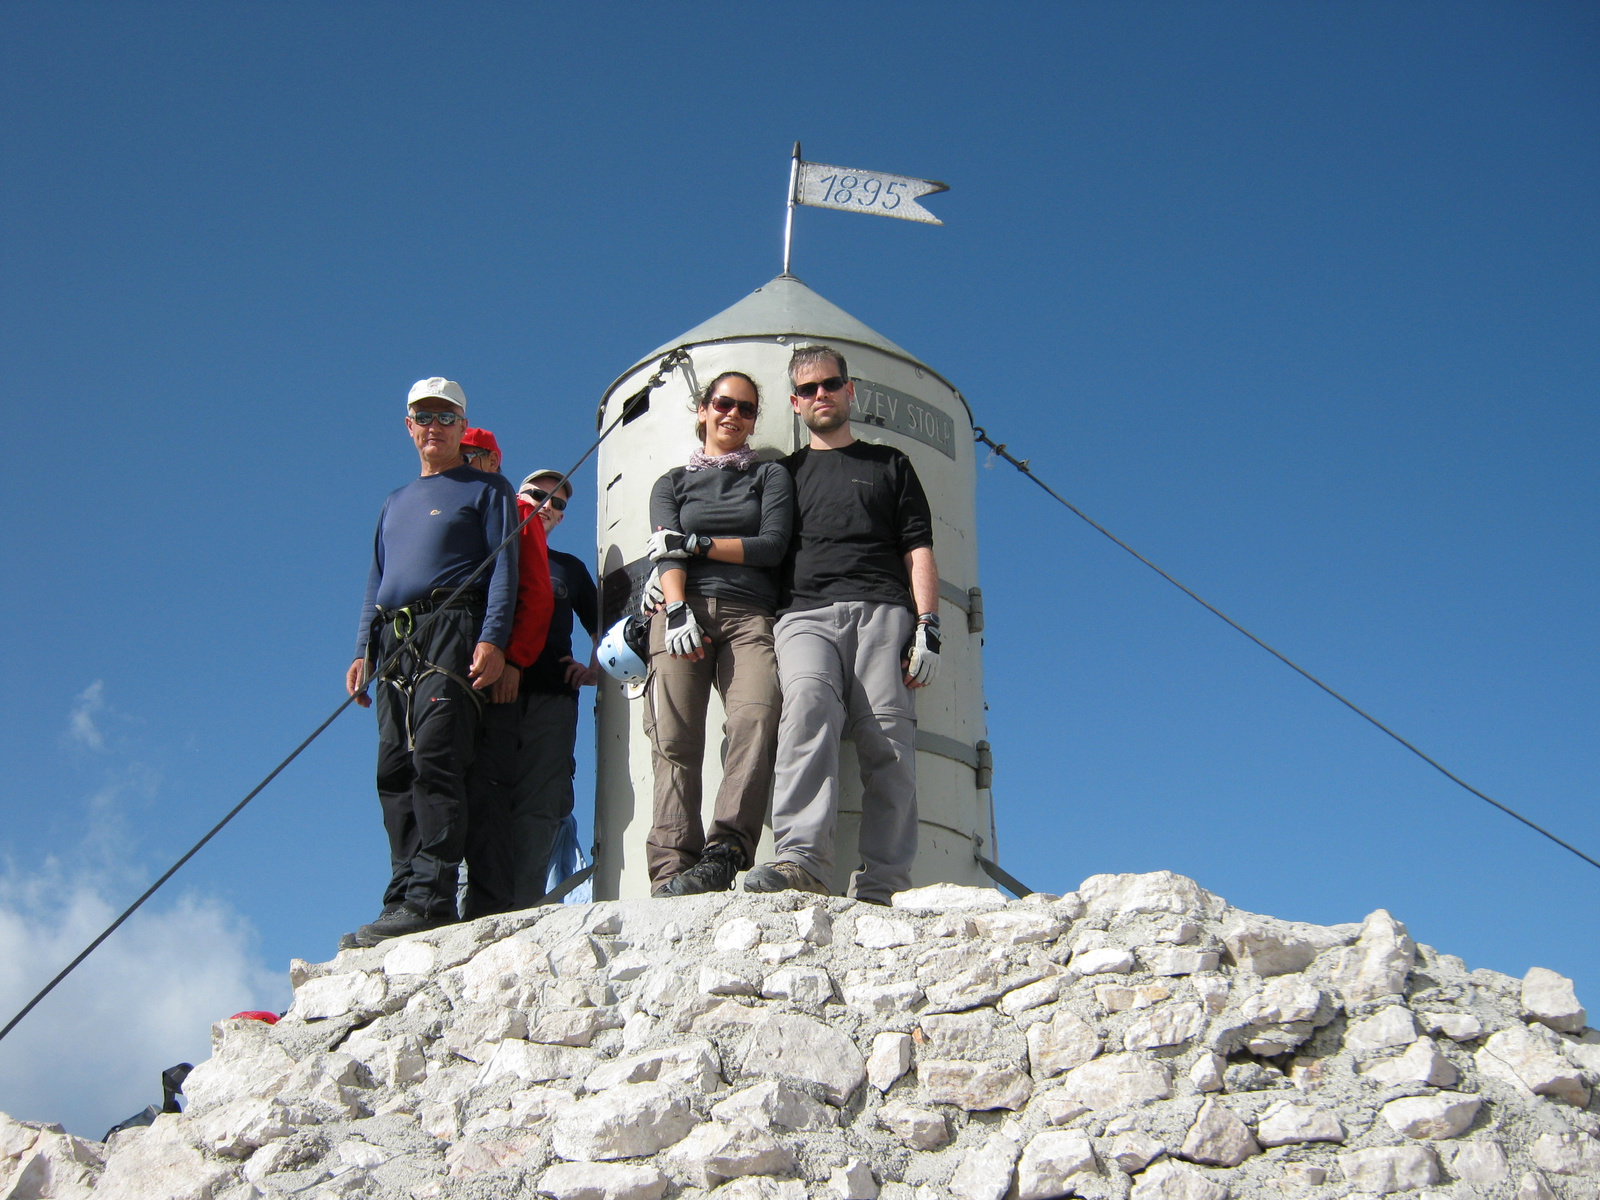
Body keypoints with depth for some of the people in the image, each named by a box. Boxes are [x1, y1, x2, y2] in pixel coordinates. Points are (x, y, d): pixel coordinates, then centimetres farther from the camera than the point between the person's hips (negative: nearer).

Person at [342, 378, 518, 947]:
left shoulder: (485, 489, 11)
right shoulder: (396, 501, 30)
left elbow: (504, 567, 0)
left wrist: (493, 639, -14)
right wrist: (362, 651, 14)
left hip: (452, 631, -7)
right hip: (395, 643, 7)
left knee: (434, 758, -19)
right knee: (395, 770, -3)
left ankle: (431, 896, -26)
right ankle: (404, 897, -5)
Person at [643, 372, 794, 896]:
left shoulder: (771, 476, 22)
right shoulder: (673, 483, 24)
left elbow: (773, 545, 5)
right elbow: (667, 554, 7)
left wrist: (694, 543, 1)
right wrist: (676, 610, -12)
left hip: (749, 616, -1)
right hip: (683, 612, 1)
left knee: (756, 720, -27)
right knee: (676, 740, -15)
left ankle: (724, 853, -37)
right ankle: (671, 869, -23)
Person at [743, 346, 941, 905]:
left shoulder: (891, 465, 25)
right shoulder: (783, 473, 29)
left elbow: (918, 552, 16)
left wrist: (927, 627, 1)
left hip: (881, 612, 0)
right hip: (805, 614, 0)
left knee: (887, 742, -17)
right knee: (809, 705, -30)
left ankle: (880, 886, -23)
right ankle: (802, 859, -45)